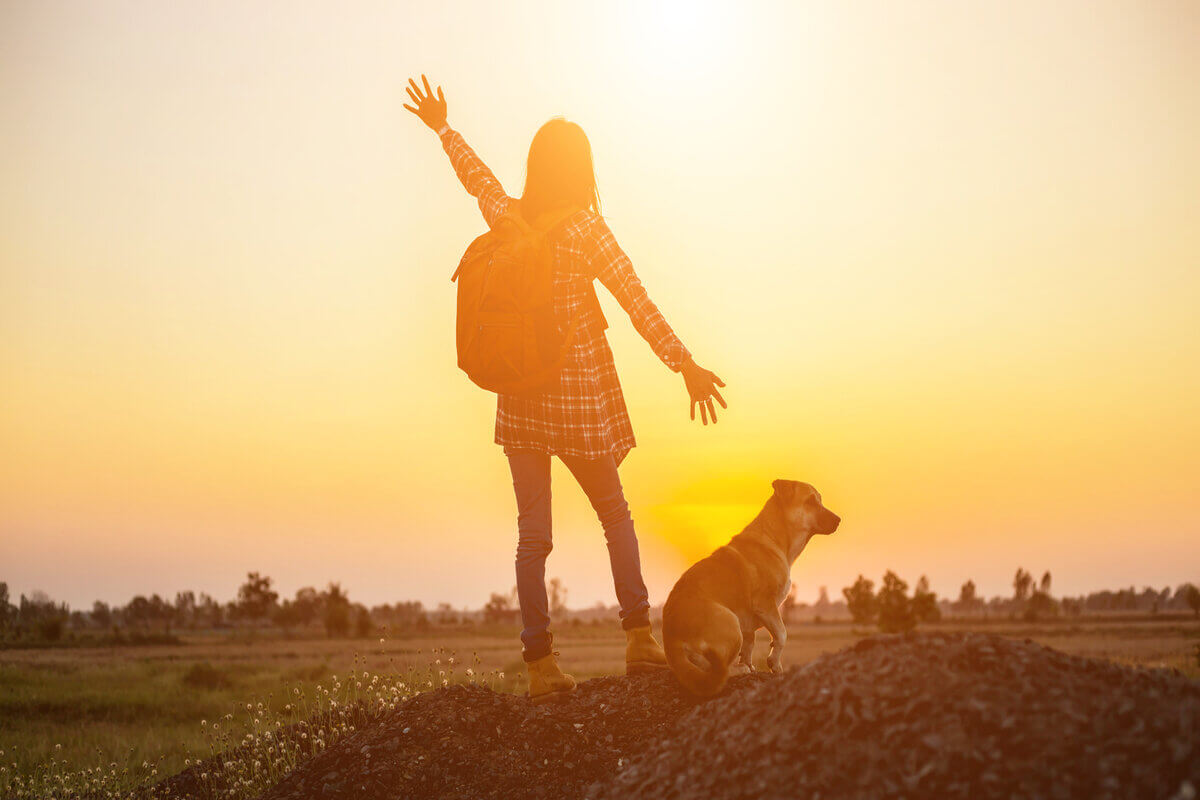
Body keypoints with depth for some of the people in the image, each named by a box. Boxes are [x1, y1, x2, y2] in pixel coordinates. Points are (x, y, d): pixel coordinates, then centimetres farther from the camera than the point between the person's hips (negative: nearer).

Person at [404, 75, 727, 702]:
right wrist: (684, 362, -14)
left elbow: (475, 174, 21)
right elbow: (637, 302, -14)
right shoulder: (585, 229, -10)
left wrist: (443, 128, 38)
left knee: (533, 532, 5)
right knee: (614, 513, 15)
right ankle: (638, 637, 11)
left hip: (519, 394, 3)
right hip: (578, 393, -3)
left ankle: (540, 664, 4)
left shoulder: (505, 216, 1)